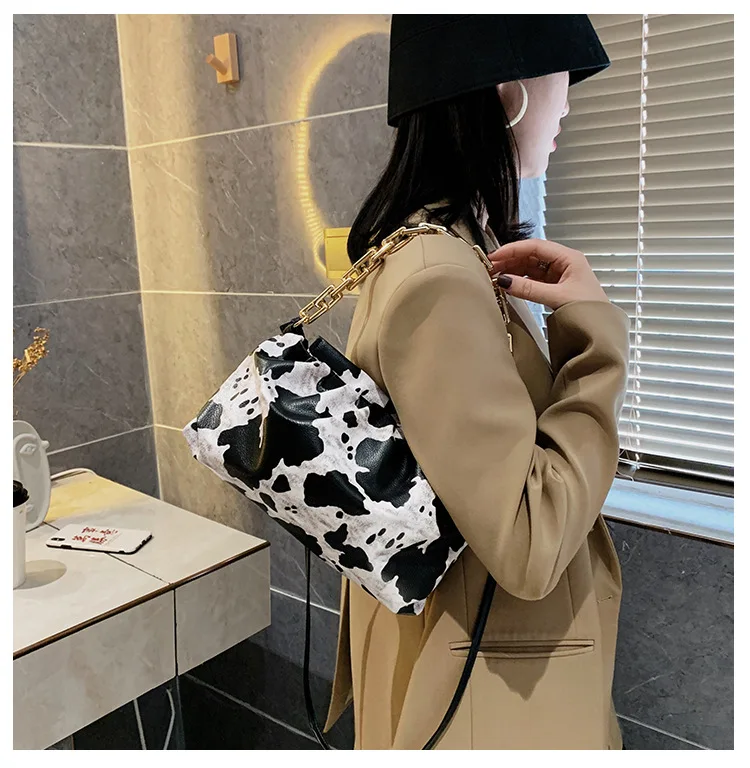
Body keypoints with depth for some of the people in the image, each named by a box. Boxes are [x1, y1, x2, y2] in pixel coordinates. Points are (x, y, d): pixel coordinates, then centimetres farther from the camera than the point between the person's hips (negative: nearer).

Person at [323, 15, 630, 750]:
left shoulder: (458, 250, 2)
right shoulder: (439, 278, -28)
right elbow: (528, 547, -28)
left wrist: (575, 330, -1)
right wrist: (595, 334, -22)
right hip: (479, 689, -9)